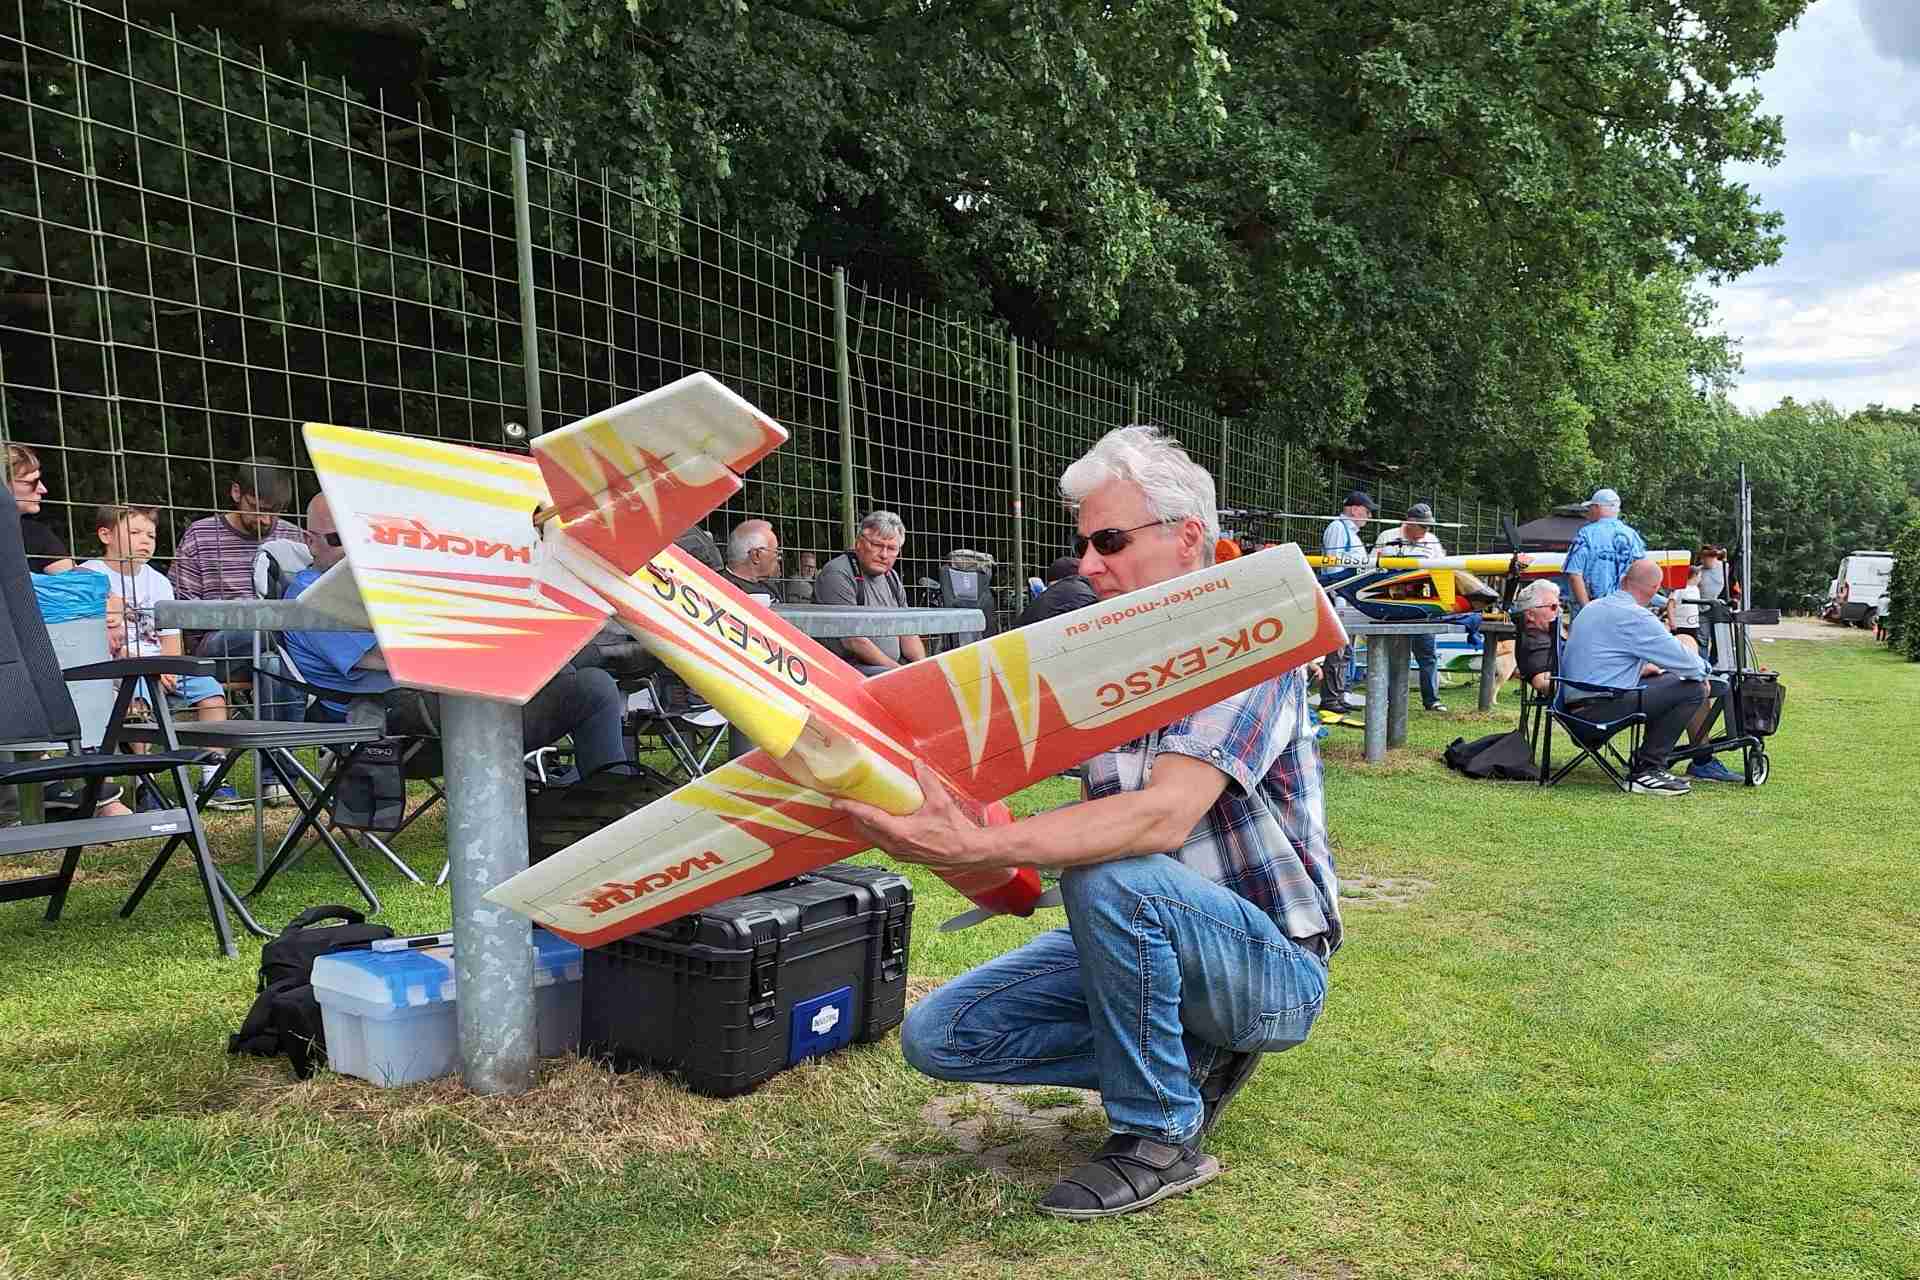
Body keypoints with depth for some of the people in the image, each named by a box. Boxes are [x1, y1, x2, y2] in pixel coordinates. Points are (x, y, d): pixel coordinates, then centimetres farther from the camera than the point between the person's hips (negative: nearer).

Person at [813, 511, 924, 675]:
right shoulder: (837, 574, -10)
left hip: (894, 666, 8)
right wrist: (898, 670, -16)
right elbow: (853, 641, -17)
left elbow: (907, 634, 17)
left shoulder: (892, 579, 17)